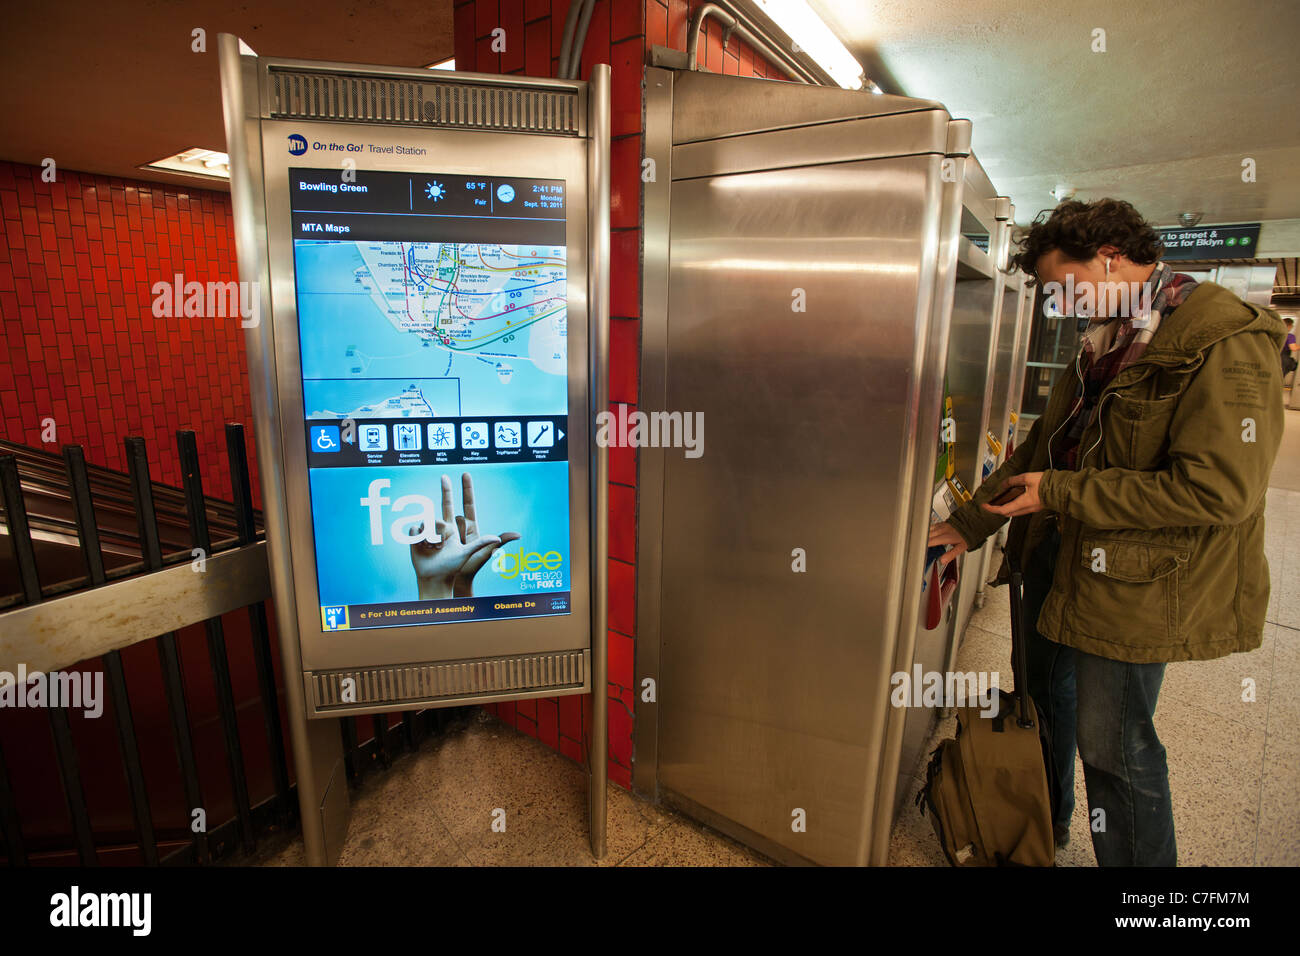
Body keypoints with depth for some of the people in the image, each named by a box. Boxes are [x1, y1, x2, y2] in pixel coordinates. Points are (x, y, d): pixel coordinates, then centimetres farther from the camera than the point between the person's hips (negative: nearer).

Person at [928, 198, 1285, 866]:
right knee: (1043, 695, 23)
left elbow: (1218, 489, -26)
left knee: (1114, 748, 4)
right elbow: (1041, 446, 13)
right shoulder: (1107, 341, 9)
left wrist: (1060, 492, -21)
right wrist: (970, 523, 9)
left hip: (1136, 584, -9)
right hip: (1060, 557, 9)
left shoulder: (1227, 346, -18)